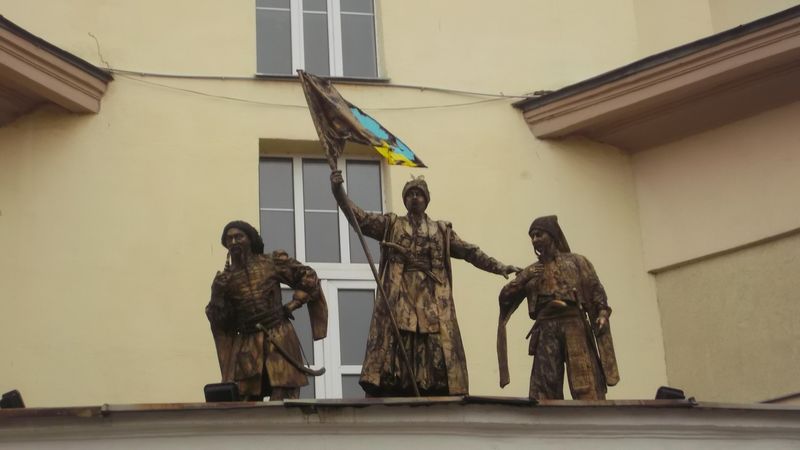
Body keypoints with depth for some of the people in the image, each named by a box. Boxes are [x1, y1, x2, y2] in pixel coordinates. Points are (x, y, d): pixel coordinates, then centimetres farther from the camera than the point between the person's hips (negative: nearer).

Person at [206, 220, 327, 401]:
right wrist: (217, 294, -9)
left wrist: (293, 304, -1)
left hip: (279, 343, -2)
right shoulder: (224, 280, 8)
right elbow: (218, 321, 6)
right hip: (247, 347, 2)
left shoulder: (272, 262, 2)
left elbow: (308, 277, 8)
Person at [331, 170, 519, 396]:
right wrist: (338, 189, -7)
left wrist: (499, 267, 6)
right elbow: (357, 216, 7)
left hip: (433, 304, 2)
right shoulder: (390, 224, 14)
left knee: (436, 355, -5)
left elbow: (470, 252, 15)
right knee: (395, 351, -11)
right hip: (398, 302, -2)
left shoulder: (442, 231, 18)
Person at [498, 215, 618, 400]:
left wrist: (602, 313, -11)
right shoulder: (531, 271, 21)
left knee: (587, 386, -10)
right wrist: (523, 279, -1)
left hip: (575, 325, -2)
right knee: (544, 388, -6)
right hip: (546, 330, 2)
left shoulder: (576, 261, 15)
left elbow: (596, 290, 7)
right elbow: (505, 296, 15)